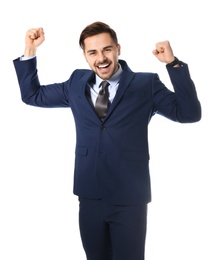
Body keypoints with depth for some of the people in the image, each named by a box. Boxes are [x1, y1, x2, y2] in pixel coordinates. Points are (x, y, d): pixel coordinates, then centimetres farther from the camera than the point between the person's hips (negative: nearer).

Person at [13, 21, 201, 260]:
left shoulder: (146, 84, -4)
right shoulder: (77, 83, 6)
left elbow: (190, 113, -12)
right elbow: (32, 95, 16)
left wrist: (173, 64, -19)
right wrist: (30, 51, 5)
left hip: (129, 198, -3)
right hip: (89, 196, 4)